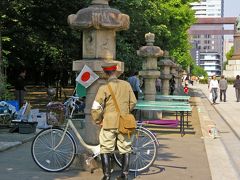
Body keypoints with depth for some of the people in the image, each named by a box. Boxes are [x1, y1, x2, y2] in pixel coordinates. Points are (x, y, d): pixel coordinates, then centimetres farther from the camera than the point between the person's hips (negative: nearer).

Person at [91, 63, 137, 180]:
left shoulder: (104, 88, -11)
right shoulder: (126, 85, 1)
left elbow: (96, 109, -13)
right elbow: (133, 102, 10)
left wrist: (98, 121, 1)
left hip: (109, 123, -3)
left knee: (105, 150, 8)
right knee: (125, 149, 14)